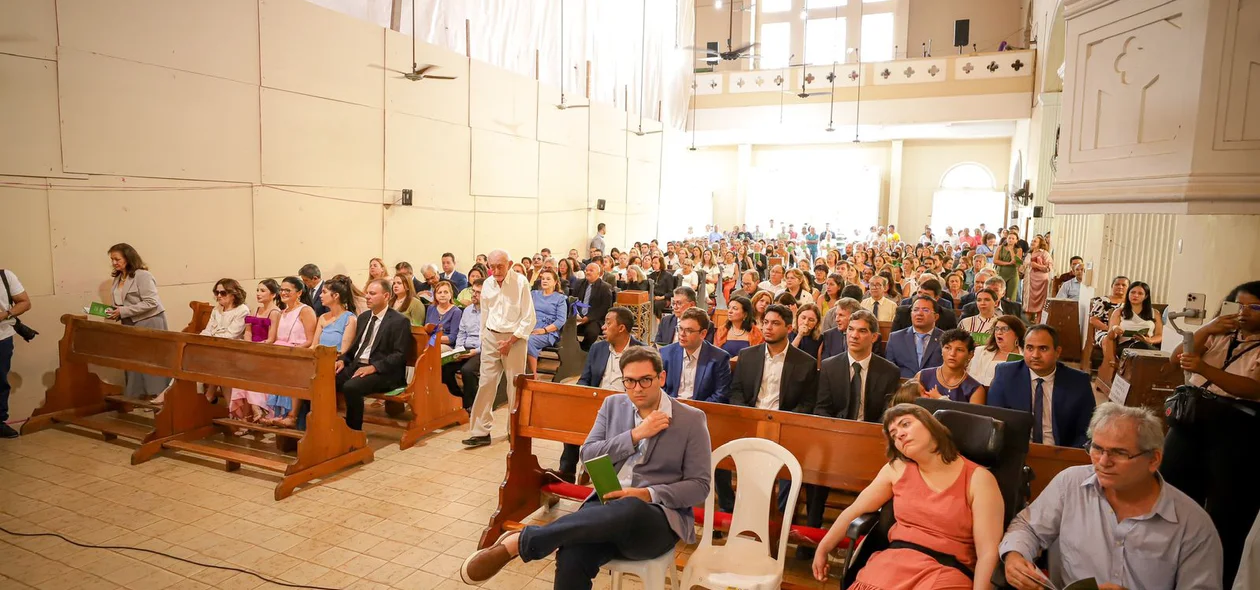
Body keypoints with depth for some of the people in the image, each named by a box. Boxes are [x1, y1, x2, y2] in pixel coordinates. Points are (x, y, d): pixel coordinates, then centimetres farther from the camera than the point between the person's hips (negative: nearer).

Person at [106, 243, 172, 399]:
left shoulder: (142, 275, -13)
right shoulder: (118, 278, 11)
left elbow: (151, 303, -20)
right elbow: (121, 304, 19)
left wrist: (123, 312, -20)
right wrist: (115, 313, -3)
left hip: (150, 322, -8)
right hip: (130, 324, 8)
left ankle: (157, 395, 3)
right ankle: (138, 395, 16)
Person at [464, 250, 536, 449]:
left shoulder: (521, 282, -12)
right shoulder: (487, 284, 3)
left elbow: (529, 319, -11)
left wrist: (510, 341, -13)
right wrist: (483, 339, 13)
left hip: (514, 338, -4)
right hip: (491, 337, 4)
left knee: (515, 386, 3)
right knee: (486, 383, 2)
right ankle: (481, 432, 9)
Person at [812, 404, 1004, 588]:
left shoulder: (978, 479, -1)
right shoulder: (897, 469, 9)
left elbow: (988, 552, -7)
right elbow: (855, 510, 15)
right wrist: (823, 549, 16)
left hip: (948, 571, -3)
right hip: (894, 562, 3)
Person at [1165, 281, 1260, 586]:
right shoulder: (1219, 331, 11)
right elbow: (1177, 359, 1)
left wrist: (1203, 369, -32)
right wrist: (1206, 330, -11)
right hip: (1191, 417, 4)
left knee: (1225, 512, 3)